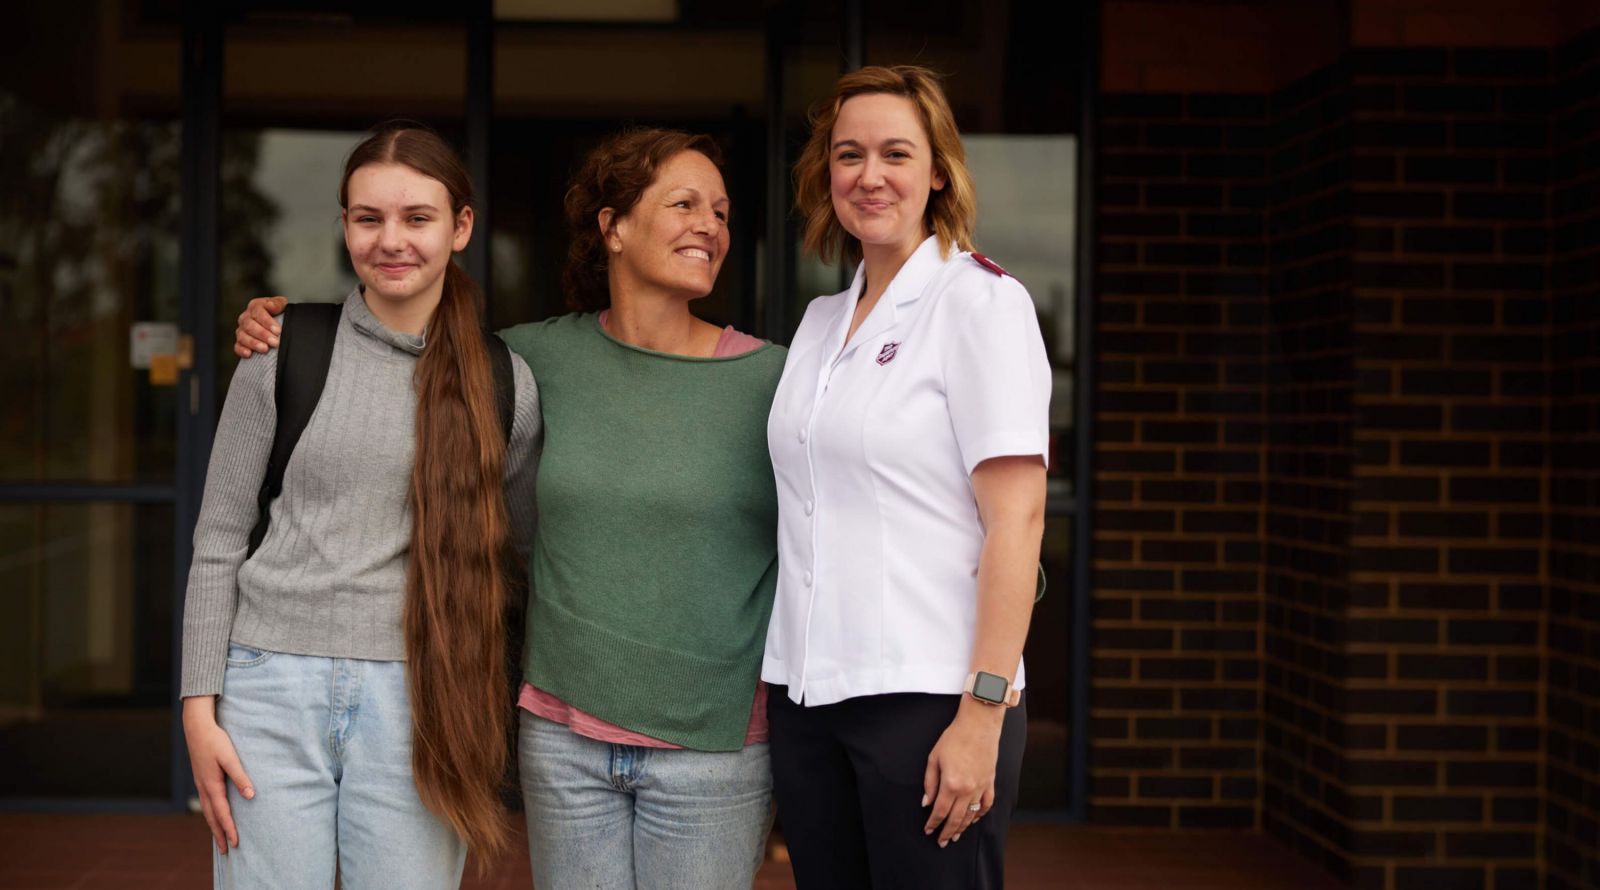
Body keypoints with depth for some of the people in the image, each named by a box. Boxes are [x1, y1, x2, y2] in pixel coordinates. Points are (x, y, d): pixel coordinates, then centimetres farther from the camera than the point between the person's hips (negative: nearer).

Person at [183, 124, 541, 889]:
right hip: (274, 686, 0)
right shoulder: (283, 349, 1)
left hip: (416, 699, 1)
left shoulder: (505, 383, 3)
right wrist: (199, 707, 0)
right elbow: (219, 539, 4)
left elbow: (525, 533, 18)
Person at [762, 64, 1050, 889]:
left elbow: (1016, 517, -12)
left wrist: (984, 713, -17)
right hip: (810, 694, 6)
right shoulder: (821, 320, 13)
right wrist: (770, 683, 12)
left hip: (926, 696, -6)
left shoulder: (981, 302, -5)